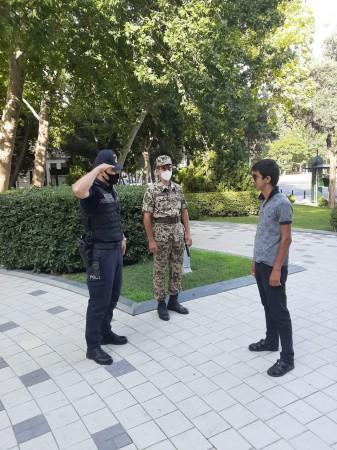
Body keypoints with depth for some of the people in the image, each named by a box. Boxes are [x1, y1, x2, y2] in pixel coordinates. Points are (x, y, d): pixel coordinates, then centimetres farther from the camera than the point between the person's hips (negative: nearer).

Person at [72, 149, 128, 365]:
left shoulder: (111, 189, 12)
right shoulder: (93, 189, -17)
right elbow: (77, 189, -42)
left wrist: (121, 237, 23)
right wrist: (98, 168, -29)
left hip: (115, 249, 9)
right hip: (99, 253, -9)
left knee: (113, 296, 19)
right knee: (99, 300, -1)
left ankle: (105, 332, 35)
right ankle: (93, 346, 13)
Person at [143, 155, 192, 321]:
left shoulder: (178, 188, 8)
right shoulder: (152, 190, -8)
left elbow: (184, 212, 11)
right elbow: (147, 217, -10)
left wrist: (187, 232, 5)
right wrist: (151, 240, -14)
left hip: (178, 231, 5)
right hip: (161, 233, -5)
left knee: (177, 268, 11)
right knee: (160, 270, 4)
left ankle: (173, 300, 25)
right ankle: (161, 303, 16)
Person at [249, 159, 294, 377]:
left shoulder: (282, 203, -17)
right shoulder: (264, 202, 9)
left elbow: (286, 239, -17)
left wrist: (276, 269, -19)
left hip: (273, 267, -8)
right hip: (261, 264, 8)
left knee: (279, 311, 0)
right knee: (268, 307, 20)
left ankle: (287, 358, 11)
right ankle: (271, 341, 36)